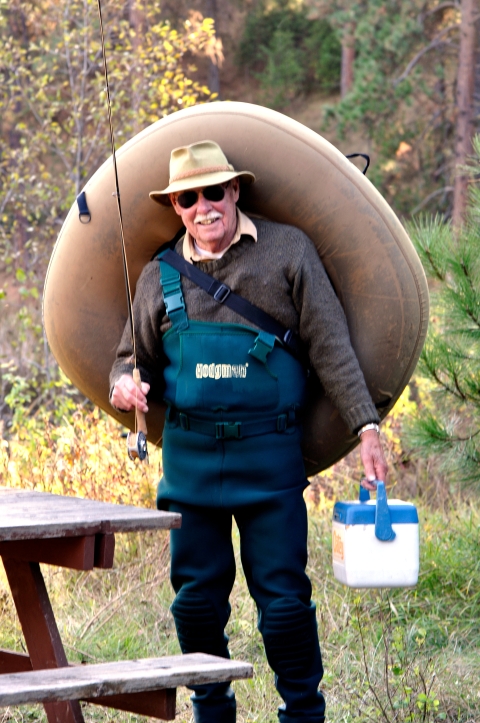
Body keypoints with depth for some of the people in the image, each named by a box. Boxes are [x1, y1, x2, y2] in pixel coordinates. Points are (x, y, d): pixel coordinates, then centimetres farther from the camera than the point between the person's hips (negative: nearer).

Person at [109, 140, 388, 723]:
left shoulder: (287, 250, 3)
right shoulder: (160, 275, 10)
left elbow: (330, 347, 1)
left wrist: (365, 425, -6)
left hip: (269, 453, -3)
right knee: (196, 596, 7)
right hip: (189, 456, 3)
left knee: (283, 594, -3)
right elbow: (135, 359, 18)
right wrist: (125, 385, -7)